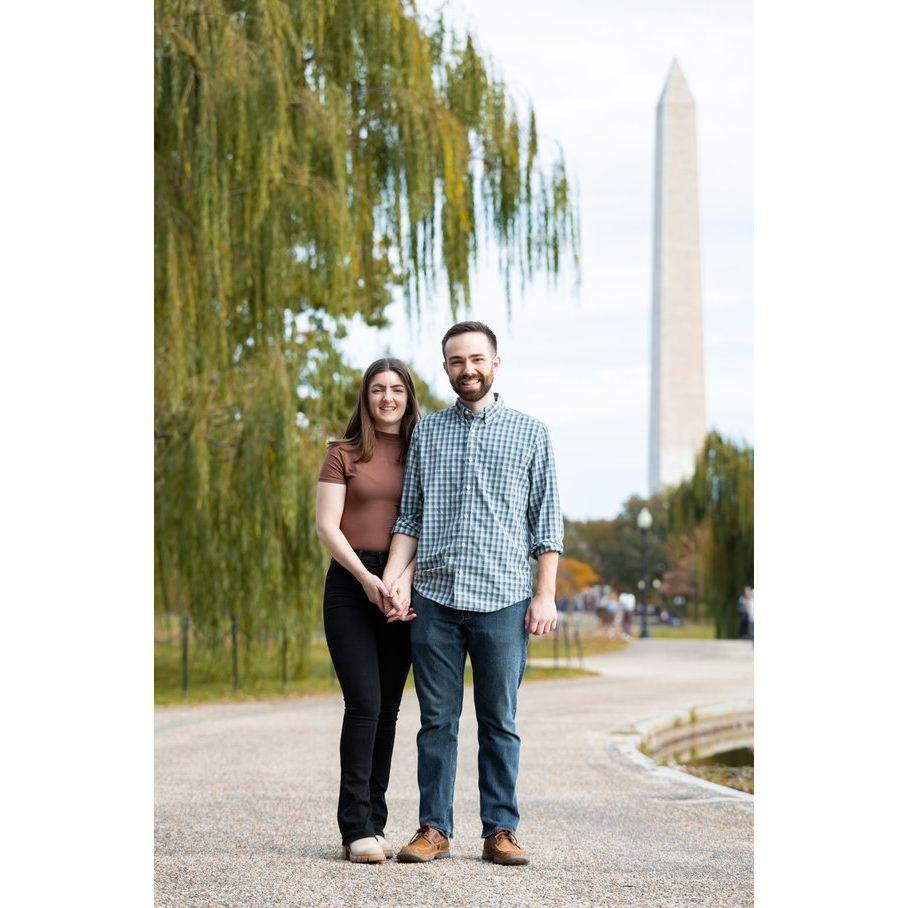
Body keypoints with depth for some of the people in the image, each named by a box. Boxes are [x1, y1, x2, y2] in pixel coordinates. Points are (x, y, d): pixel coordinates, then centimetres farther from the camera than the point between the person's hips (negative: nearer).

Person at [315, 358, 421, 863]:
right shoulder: (344, 455, 6)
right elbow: (327, 527, -2)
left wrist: (405, 577, -13)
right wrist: (366, 578, -15)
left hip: (404, 591, 3)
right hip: (350, 583, -2)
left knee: (388, 708, 5)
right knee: (365, 704, -12)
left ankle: (374, 824, 10)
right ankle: (357, 828, -9)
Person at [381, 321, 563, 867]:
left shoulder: (531, 433, 8)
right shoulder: (427, 433, 13)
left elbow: (547, 521, 6)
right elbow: (410, 518, 12)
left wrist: (546, 594, -2)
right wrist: (389, 580, -1)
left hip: (504, 600, -2)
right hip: (435, 598, 2)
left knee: (500, 722, 4)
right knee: (437, 720, 4)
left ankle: (501, 830, 10)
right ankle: (435, 829, 10)